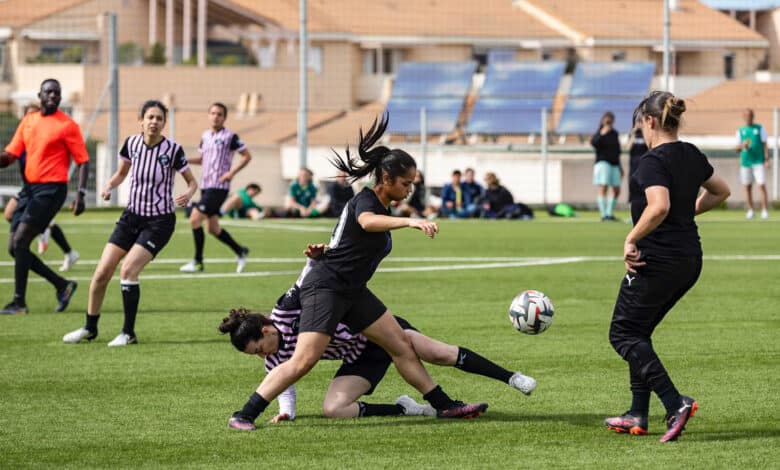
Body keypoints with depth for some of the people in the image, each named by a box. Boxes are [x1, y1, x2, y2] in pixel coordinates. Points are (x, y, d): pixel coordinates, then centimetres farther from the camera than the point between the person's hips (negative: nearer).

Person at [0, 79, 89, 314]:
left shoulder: (67, 125, -4)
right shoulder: (28, 121, 13)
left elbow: (83, 161, -4)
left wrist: (81, 193, -15)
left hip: (51, 189, -7)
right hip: (29, 188, 7)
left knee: (20, 241, -16)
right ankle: (63, 285, 17)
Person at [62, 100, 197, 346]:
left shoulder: (173, 149, -14)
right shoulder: (132, 143, -3)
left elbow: (192, 181, -4)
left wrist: (188, 194, -26)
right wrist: (110, 185, -8)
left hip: (159, 222, -4)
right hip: (132, 216, 4)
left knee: (128, 269, -21)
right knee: (102, 272, -1)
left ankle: (128, 333, -8)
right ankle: (90, 328, 18)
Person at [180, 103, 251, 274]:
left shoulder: (230, 136, -7)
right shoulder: (205, 136, 13)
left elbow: (247, 156, -4)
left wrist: (232, 173, -14)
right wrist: (184, 160, 7)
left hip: (218, 187, -7)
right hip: (205, 186, 7)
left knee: (195, 219, -14)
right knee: (213, 228, 10)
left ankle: (197, 262, -5)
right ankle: (240, 252, 28)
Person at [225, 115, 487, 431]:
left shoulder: (381, 208, 15)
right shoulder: (365, 200, -14)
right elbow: (367, 222, -40)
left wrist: (323, 251, 8)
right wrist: (410, 222, -54)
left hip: (352, 292, 9)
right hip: (325, 286, -9)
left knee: (401, 346, 7)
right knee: (305, 360, -17)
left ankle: (444, 405, 14)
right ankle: (244, 416, -14)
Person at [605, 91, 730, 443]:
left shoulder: (653, 161, -17)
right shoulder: (692, 156, 9)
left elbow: (658, 207, -34)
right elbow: (720, 191, 26)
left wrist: (632, 239, -22)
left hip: (657, 261, -9)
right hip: (690, 260, 9)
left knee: (623, 333, 2)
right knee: (639, 332, 19)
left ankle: (675, 403, -13)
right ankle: (638, 416, 18)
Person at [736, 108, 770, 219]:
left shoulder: (760, 128, 7)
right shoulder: (740, 131, 12)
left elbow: (765, 145, 3)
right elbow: (737, 149, 13)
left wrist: (767, 160, -7)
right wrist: (743, 146, -10)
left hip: (759, 161, -3)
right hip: (745, 161, 3)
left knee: (762, 185, -11)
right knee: (747, 187, 3)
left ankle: (764, 210, -13)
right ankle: (750, 211, 9)